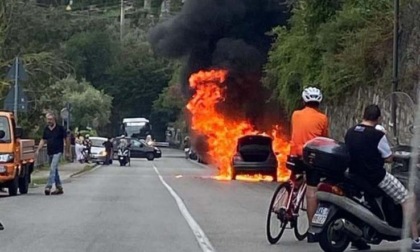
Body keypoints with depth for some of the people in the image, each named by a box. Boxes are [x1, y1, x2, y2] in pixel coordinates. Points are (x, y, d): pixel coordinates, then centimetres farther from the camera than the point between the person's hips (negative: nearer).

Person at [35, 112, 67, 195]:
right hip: (50, 152, 6)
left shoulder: (60, 128, -5)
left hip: (58, 152, -6)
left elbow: (65, 139, -1)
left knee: (53, 169, -16)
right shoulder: (46, 129, 10)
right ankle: (59, 188, 19)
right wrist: (38, 150, 8)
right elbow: (43, 140, 16)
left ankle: (48, 187, -20)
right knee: (54, 170, 11)